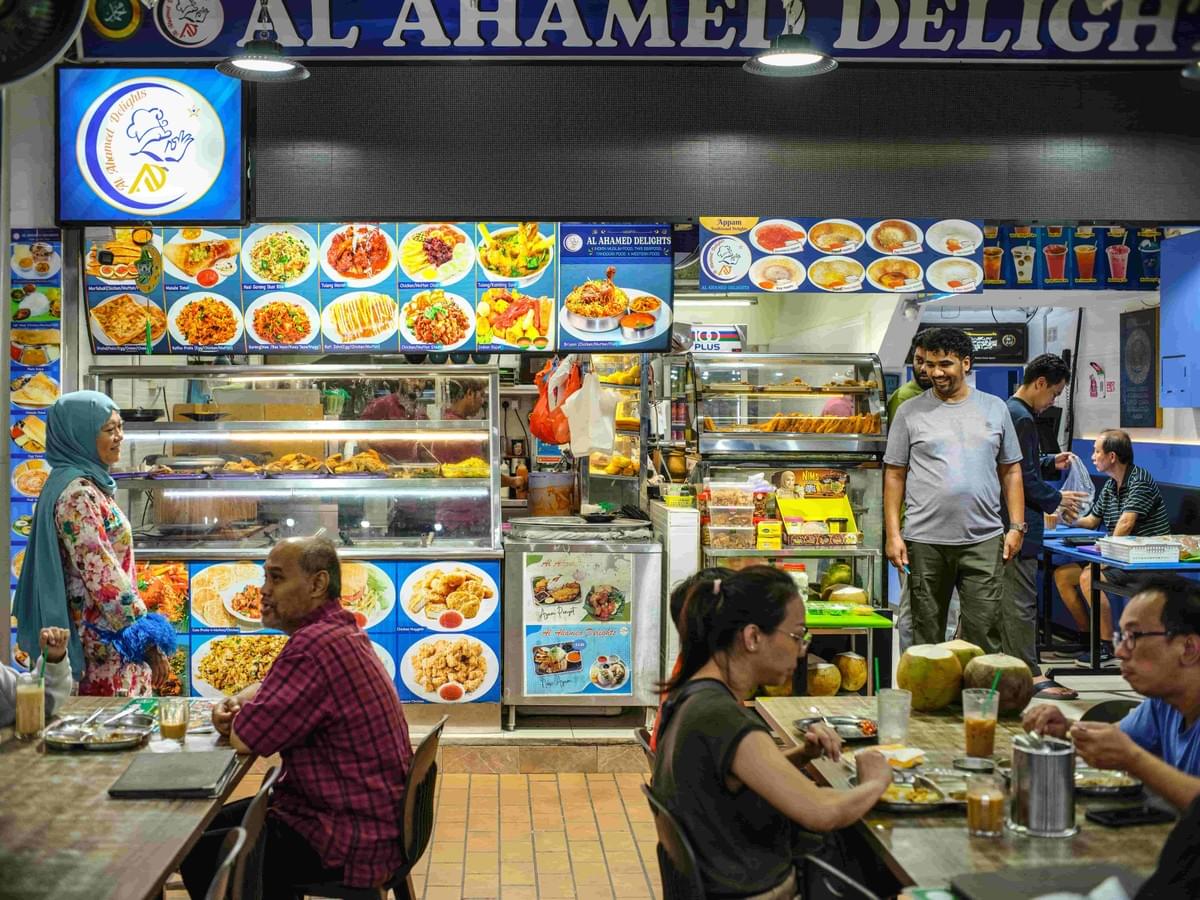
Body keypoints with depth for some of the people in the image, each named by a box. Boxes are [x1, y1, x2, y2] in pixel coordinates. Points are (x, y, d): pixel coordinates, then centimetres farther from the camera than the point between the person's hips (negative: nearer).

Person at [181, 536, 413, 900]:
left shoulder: (316, 645, -26)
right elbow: (271, 686, 23)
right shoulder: (339, 630, 8)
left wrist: (241, 717, 0)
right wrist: (234, 702, 1)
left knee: (199, 856, -6)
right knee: (210, 825, 19)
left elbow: (244, 739, -23)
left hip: (352, 839, -10)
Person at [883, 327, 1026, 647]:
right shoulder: (910, 412, 4)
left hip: (983, 540, 1)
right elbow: (894, 476, 4)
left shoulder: (995, 408, 10)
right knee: (927, 634, 6)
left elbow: (1011, 471, 12)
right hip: (925, 542, -1)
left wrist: (1016, 526, 4)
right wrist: (893, 534, -3)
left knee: (980, 630, -1)